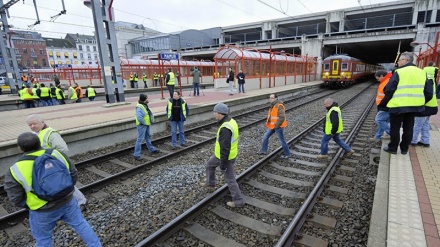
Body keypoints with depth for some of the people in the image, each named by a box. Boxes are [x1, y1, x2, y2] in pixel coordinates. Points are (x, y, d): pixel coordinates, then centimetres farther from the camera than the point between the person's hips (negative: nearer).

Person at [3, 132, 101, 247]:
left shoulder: (15, 171, -15)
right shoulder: (57, 154, -7)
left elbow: (16, 198, -9)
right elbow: (74, 174, 1)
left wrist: (29, 205, 10)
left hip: (43, 212, -3)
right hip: (68, 201, 3)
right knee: (80, 224, 19)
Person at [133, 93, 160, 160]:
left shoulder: (145, 105, 8)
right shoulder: (139, 107, -22)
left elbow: (149, 113, 20)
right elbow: (139, 117, -33)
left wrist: (150, 121, 9)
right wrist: (144, 123, -21)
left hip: (146, 125, 10)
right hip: (142, 125, -10)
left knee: (148, 137, 22)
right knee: (140, 139, -6)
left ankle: (152, 149, 38)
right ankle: (136, 155, 0)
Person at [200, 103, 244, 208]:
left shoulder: (225, 128, -33)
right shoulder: (231, 121, 0)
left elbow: (225, 148, -30)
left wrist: (223, 164, -23)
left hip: (226, 156, -9)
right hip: (231, 153, 9)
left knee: (230, 179, 8)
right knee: (209, 164, 25)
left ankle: (238, 201, 23)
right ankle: (210, 182, 49)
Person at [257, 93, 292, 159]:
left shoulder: (279, 106, -22)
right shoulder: (272, 105, 7)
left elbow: (282, 117, -26)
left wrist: (276, 125, -21)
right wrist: (268, 122, 11)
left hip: (278, 126, -9)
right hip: (272, 126, 9)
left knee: (282, 141, 3)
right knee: (265, 137, 12)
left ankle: (288, 154, 19)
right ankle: (263, 151, 26)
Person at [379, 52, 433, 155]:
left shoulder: (399, 72, -10)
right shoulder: (422, 73, 9)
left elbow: (389, 90, -14)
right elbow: (429, 92, 10)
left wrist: (383, 103, -2)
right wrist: (421, 102, 20)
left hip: (398, 106, -6)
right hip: (414, 106, 6)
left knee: (395, 128, 7)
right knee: (408, 128, 15)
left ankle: (393, 148, 16)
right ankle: (404, 149, 25)